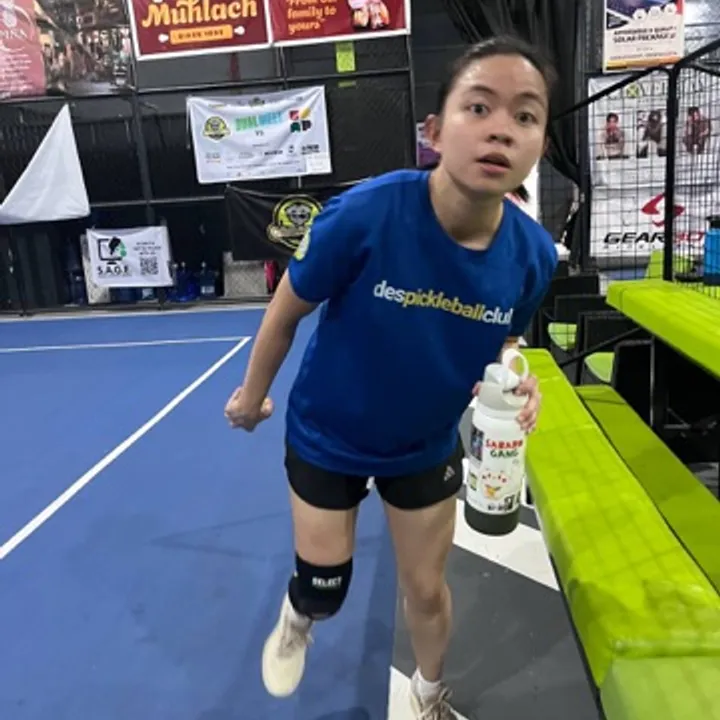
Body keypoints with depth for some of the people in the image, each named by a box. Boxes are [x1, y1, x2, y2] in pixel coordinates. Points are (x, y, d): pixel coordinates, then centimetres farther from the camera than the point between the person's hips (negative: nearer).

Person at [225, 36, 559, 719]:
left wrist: (516, 385, -22)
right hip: (326, 437, -2)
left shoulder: (533, 252, -20)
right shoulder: (362, 215, -33)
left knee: (426, 589, 20)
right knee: (324, 590, 15)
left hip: (427, 447, 3)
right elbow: (286, 311, -15)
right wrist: (251, 395, 1)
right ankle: (295, 617, 57)